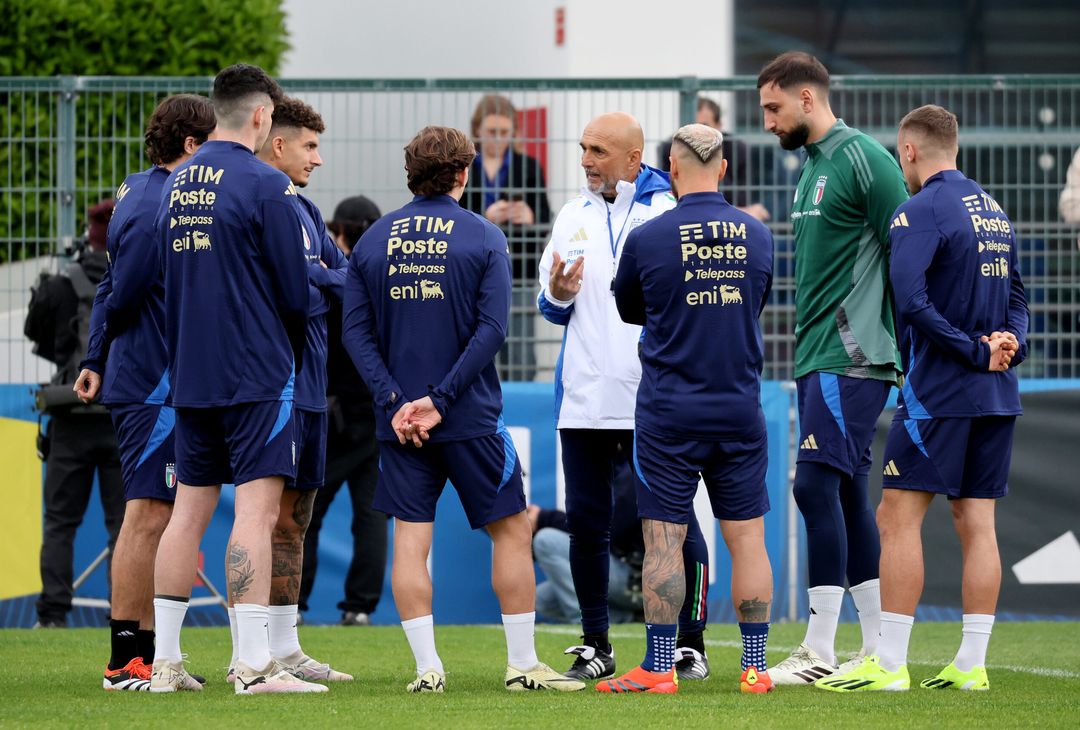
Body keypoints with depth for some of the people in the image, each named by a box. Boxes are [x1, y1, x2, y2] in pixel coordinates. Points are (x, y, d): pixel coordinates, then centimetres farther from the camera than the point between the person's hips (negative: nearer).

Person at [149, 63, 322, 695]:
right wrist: (293, 354, 10)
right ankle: (255, 666, -14)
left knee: (190, 510, 11)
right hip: (257, 374, -7)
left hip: (190, 375, 7)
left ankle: (166, 661, 13)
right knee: (257, 507, -9)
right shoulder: (266, 185, -11)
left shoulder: (176, 185, 11)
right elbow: (296, 291, -8)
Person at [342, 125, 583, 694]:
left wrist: (395, 400, -8)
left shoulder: (372, 240, 5)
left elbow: (355, 331, -3)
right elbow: (491, 330, -12)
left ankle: (427, 666, -3)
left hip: (399, 419, 3)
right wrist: (440, 400, -13)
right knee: (511, 531, 8)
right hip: (471, 417, -2)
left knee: (410, 538, 4)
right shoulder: (483, 238, -3)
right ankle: (522, 664, 8)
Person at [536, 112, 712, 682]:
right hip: (584, 400, 4)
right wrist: (558, 294, -5)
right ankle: (595, 646, 14)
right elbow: (552, 309, 17)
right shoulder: (574, 217, 13)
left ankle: (691, 644, 7)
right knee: (586, 522, 5)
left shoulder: (671, 212, -1)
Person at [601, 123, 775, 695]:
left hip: (668, 413, -3)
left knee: (663, 540, 0)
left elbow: (628, 310, 8)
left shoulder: (646, 239, -8)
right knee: (746, 539, 6)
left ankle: (658, 668, 0)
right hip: (740, 410, 3)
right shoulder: (757, 236, 1)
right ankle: (755, 667, 6)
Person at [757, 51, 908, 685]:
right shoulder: (812, 166, 18)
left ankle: (819, 652, -14)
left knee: (817, 485, -14)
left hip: (850, 358, -10)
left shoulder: (862, 159, -11)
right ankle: (879, 650, 13)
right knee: (848, 496, 9)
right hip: (818, 359, 10)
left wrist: (910, 354, -13)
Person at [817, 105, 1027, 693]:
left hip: (938, 392, -8)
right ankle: (971, 665, 6)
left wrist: (974, 351, -15)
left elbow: (910, 300, -21)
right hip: (997, 398, 8)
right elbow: (1016, 296, 17)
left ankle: (889, 664, -7)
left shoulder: (921, 211, -10)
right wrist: (1007, 346, 0)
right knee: (976, 524, 7)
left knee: (898, 516, -4)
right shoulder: (995, 213, 16)